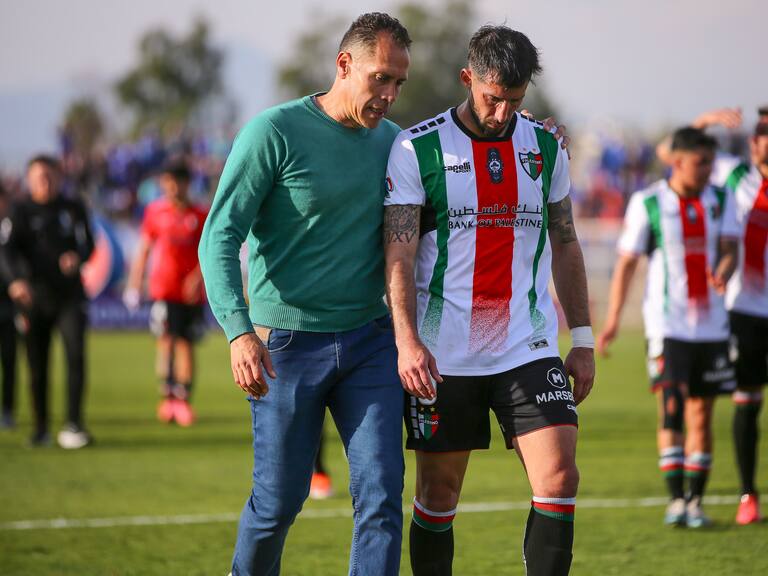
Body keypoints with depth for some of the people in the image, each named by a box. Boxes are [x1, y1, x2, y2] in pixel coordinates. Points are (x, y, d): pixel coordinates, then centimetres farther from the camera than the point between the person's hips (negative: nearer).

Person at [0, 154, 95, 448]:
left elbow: (87, 243, 6)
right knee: (37, 365, 4)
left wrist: (77, 257, -19)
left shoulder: (73, 209, 8)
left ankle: (74, 424, -16)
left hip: (69, 294, 0)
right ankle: (41, 428, 16)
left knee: (75, 353, -16)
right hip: (35, 296, 0)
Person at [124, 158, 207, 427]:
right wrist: (133, 285, 13)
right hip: (163, 290, -1)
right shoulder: (155, 211, 7)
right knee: (167, 338, -15)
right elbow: (144, 249, 14)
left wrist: (197, 278, -15)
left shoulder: (200, 216, 4)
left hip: (191, 291, 1)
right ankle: (167, 395, -15)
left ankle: (183, 400, 11)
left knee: (186, 343, 5)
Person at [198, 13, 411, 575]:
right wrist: (240, 331, -25)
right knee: (279, 499, 4)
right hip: (288, 343, -4)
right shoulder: (274, 132, -10)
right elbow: (219, 237, -13)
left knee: (382, 494, -7)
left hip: (370, 340, 4)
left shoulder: (392, 142, 7)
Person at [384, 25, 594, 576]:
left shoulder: (546, 147, 8)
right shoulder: (417, 148, -4)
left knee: (559, 476, -11)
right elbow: (399, 254, -9)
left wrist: (583, 339, 12)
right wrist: (408, 340, -21)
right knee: (439, 494, 4)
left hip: (529, 347, 3)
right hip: (443, 356, -3)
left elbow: (565, 245, 16)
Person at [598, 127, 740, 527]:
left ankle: (696, 501, 12)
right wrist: (612, 322, -4)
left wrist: (724, 272, -28)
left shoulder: (720, 201, 6)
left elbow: (730, 249, -3)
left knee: (701, 415, 6)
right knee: (671, 407, -15)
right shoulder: (646, 204, -4)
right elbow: (627, 263, 0)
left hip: (711, 325, 3)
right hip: (667, 324, -3)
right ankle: (676, 499, -15)